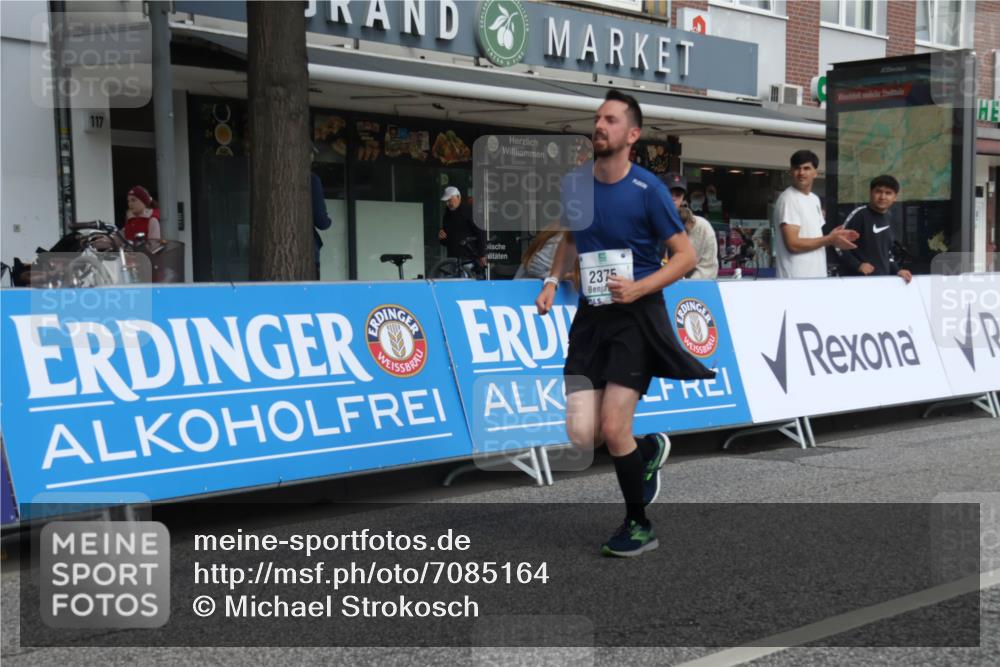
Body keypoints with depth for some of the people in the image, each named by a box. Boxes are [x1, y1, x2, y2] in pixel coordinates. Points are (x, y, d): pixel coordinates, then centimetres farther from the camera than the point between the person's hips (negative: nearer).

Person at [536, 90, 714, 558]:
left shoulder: (648, 189, -10)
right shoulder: (573, 183, 5)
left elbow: (686, 255, -7)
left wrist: (638, 288, -20)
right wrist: (552, 280, 9)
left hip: (636, 316, -5)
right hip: (590, 315, 5)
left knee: (613, 431, -11)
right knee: (582, 435, -7)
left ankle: (638, 526, 14)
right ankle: (648, 449, 27)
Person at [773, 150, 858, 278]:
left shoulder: (814, 199, 16)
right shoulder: (788, 199, -11)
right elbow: (793, 244, -19)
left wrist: (833, 238, 5)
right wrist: (829, 240, -11)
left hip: (817, 276, 9)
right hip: (796, 279, -9)